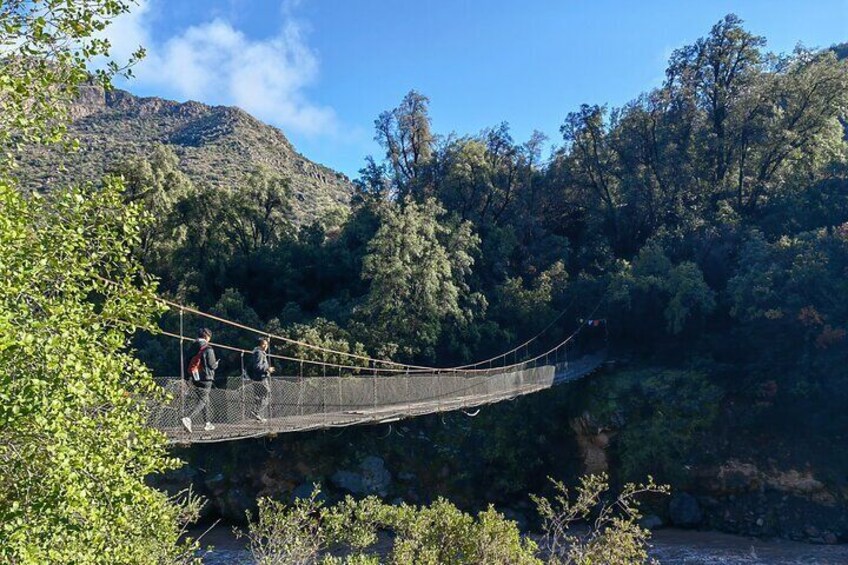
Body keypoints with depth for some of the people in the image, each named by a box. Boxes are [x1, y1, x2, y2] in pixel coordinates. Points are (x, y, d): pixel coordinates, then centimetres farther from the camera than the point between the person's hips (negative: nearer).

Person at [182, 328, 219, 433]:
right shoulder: (208, 349, -13)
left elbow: (188, 363, 11)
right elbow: (212, 365, -14)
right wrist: (216, 364, 7)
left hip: (195, 379, 7)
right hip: (206, 379, -7)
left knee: (205, 400, 17)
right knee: (202, 401, -5)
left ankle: (208, 423, 22)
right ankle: (188, 419, -22)